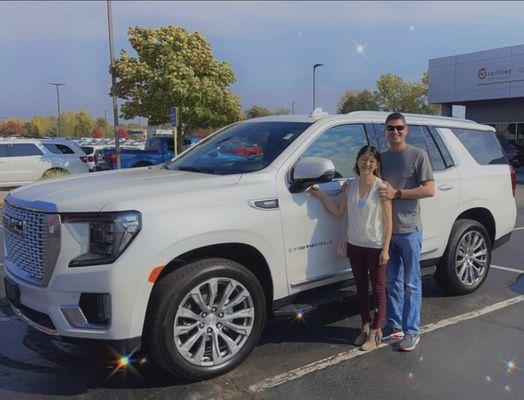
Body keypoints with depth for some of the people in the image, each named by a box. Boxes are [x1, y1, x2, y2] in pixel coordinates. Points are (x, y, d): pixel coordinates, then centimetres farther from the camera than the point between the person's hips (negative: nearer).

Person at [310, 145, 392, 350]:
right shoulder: (350, 186, 3)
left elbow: (388, 220, -11)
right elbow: (339, 211, 5)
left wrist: (385, 249, -14)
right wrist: (321, 195, -4)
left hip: (375, 246, -5)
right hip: (355, 245, 5)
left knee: (378, 289, 7)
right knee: (361, 287, 16)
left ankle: (375, 330, 19)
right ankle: (365, 326, 31)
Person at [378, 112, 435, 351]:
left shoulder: (418, 155, -4)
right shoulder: (382, 157, 12)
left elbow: (429, 190, -11)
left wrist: (396, 193, -17)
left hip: (409, 230, -5)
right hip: (387, 230, 5)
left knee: (411, 283, 3)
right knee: (393, 282, 13)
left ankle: (412, 332, 12)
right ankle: (394, 326, 24)